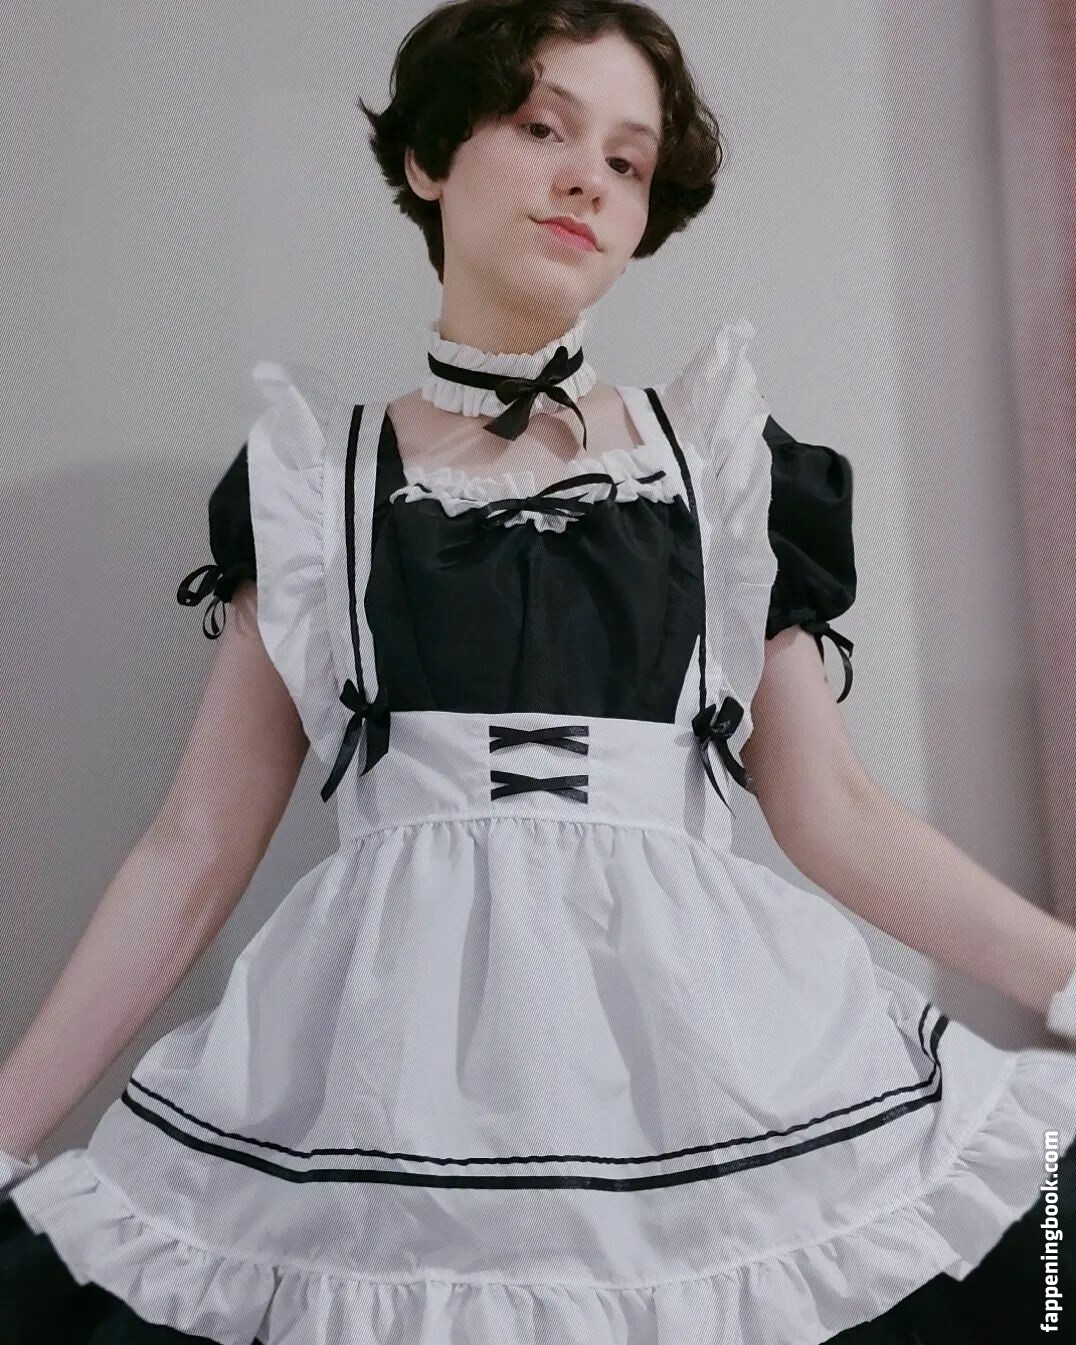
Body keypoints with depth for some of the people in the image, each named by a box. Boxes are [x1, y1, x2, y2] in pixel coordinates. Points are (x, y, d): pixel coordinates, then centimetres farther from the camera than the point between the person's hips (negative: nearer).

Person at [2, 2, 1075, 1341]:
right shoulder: (313, 473, 7)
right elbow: (196, 848, 5)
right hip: (392, 1071, 0)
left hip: (706, 1049, 1)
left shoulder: (715, 452, 9)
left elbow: (834, 813, 7)